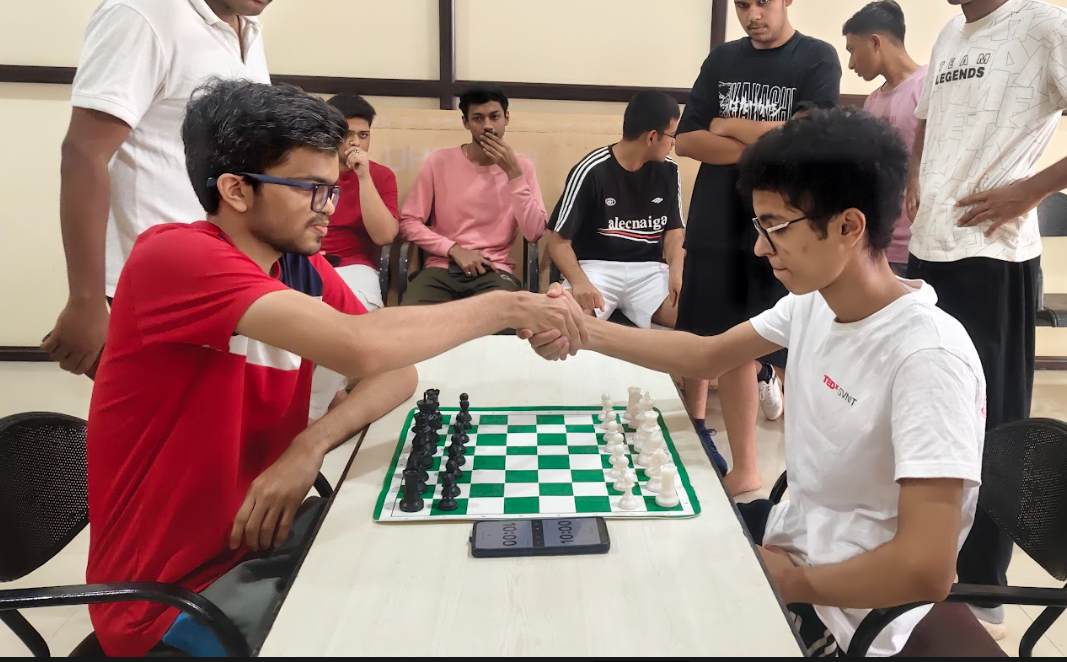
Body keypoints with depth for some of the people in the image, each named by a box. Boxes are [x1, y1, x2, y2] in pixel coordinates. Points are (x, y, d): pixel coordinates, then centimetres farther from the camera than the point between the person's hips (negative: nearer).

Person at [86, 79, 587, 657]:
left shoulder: (303, 269, 0)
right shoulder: (174, 255, -23)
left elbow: (398, 372, -4)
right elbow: (359, 347, -35)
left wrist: (311, 446, -22)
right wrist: (506, 307, -24)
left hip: (259, 529, 7)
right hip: (172, 589, -6)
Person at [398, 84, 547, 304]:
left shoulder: (522, 166, 6)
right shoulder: (439, 161, 4)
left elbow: (534, 233, -6)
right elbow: (408, 223, 2)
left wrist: (513, 173, -11)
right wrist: (454, 250, -11)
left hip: (494, 270, 0)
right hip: (441, 267, 1)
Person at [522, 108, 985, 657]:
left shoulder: (927, 359, -29)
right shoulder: (815, 300, -5)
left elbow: (926, 569, -32)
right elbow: (707, 357, 8)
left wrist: (792, 581, -17)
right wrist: (585, 331, -1)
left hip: (840, 606, -6)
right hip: (792, 531, 7)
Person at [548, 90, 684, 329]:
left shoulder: (669, 172, 6)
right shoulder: (592, 171, -9)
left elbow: (673, 230, 14)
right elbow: (559, 240, -7)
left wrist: (676, 270, -9)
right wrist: (580, 282, -27)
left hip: (649, 270, 5)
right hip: (597, 267, -4)